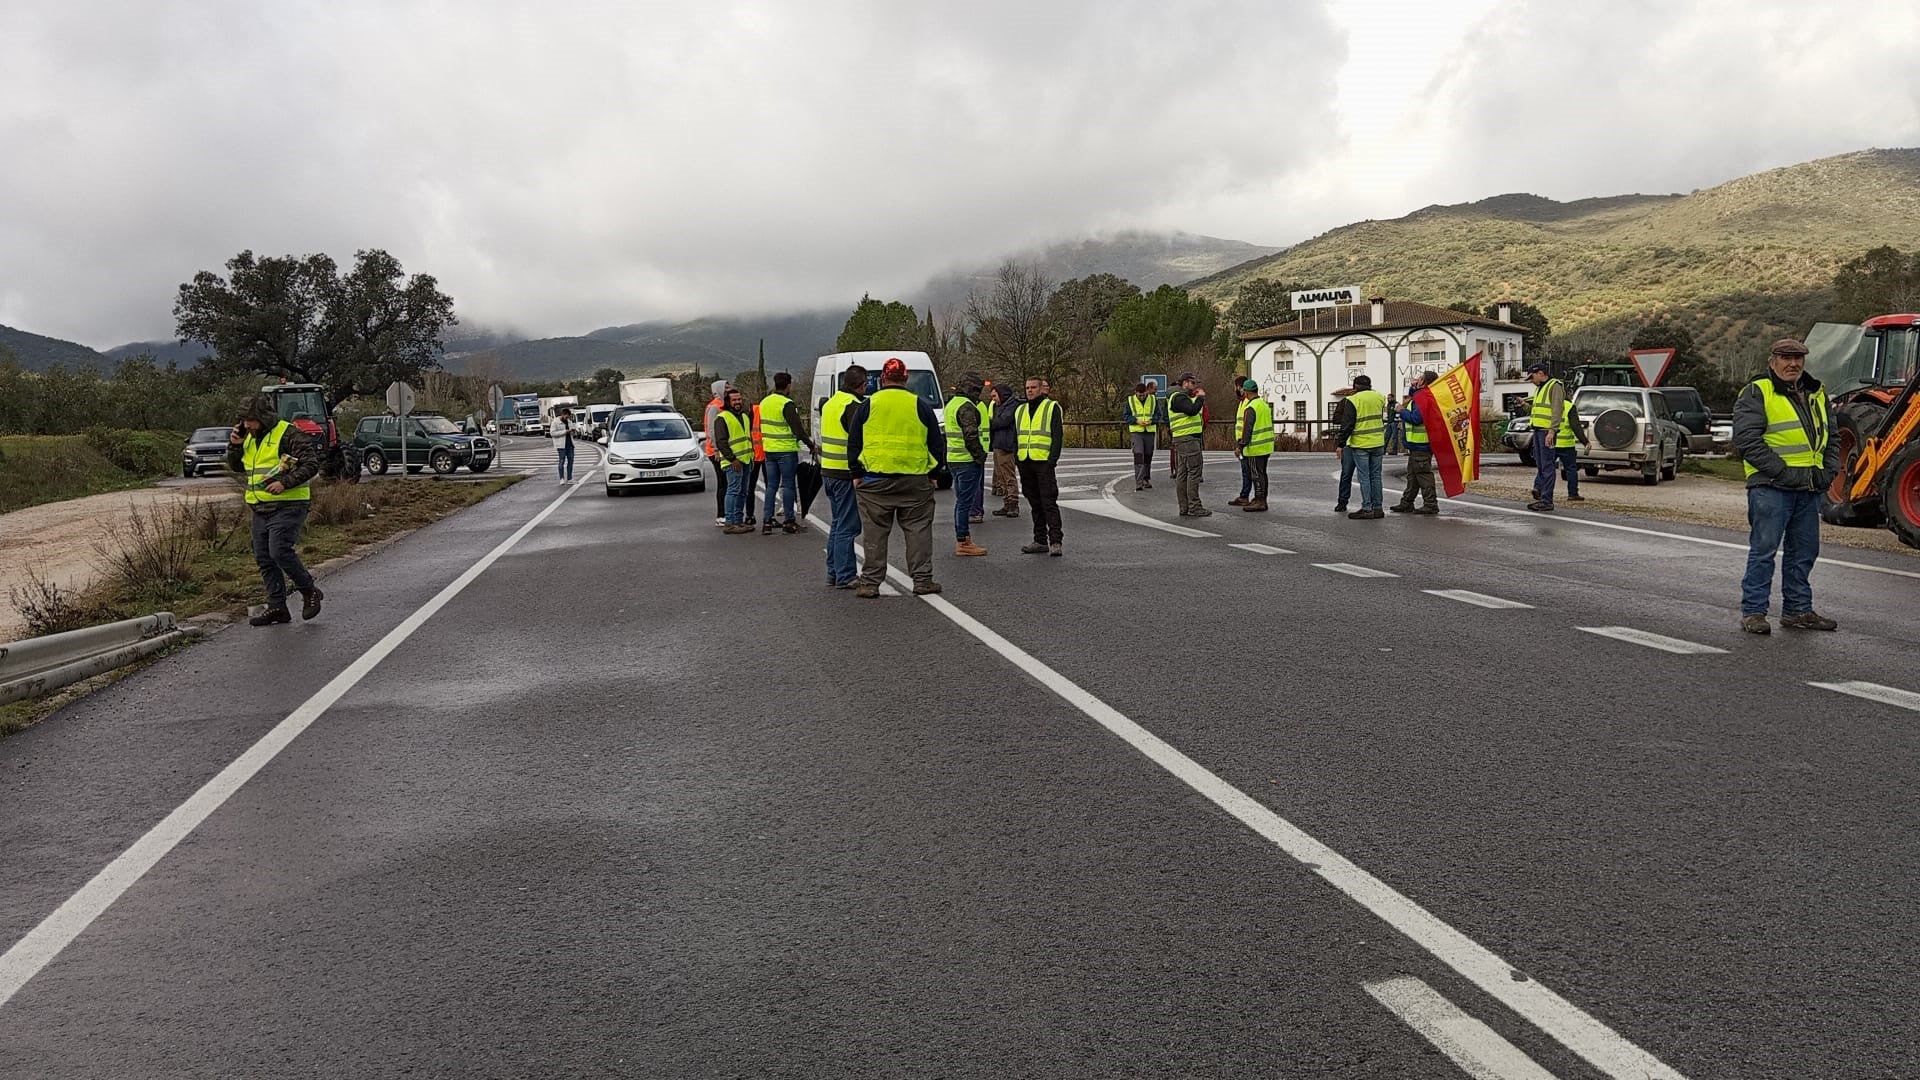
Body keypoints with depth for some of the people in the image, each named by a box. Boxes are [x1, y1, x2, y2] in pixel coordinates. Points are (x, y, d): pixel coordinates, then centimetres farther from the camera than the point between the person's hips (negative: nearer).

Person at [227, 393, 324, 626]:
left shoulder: (289, 435, -11)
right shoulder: (250, 437, 14)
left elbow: (311, 464, -17)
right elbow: (237, 468, 24)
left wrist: (286, 482, -24)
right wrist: (235, 446, 7)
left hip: (287, 506, -9)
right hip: (261, 509, 9)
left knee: (280, 552, -19)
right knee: (264, 559, 7)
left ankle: (310, 591, 0)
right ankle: (277, 607, 14)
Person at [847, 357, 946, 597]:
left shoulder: (867, 406, 4)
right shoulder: (920, 406, 6)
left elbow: (853, 444, 6)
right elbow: (936, 443, 9)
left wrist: (857, 474, 12)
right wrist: (933, 474, 17)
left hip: (875, 480, 0)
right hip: (915, 480, 0)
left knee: (875, 533, 3)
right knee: (918, 530, 7)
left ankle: (870, 583, 4)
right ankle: (922, 580, 8)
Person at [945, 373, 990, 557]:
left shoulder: (952, 403, 18)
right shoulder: (966, 406, -15)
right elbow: (971, 435, -23)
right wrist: (980, 456, -13)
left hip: (954, 459, 10)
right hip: (967, 460, -10)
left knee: (961, 500, 16)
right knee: (965, 501, -7)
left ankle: (962, 539, 22)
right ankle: (963, 542, -5)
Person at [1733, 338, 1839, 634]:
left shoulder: (1817, 393, 17)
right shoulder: (1756, 393, -5)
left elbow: (1831, 436, 23)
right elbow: (1747, 439, -15)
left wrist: (1829, 471, 7)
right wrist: (1782, 472, -18)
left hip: (1810, 487, 7)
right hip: (1771, 487, -7)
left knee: (1804, 551, 12)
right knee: (1763, 549, -5)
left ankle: (1797, 610, 21)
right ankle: (1753, 612, 1)